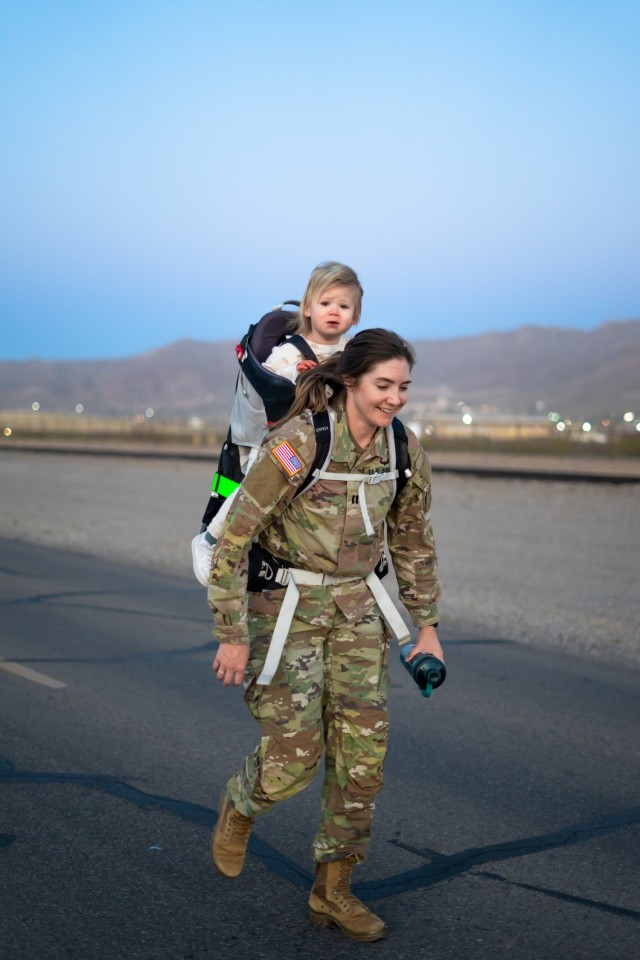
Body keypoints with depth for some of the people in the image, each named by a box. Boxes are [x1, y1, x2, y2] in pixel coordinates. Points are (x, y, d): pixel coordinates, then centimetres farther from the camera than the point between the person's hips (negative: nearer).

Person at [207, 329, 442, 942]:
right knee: (293, 759, -5)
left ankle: (331, 891, 16)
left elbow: (413, 540, 10)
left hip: (355, 608, 5)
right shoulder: (295, 444, -24)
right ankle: (240, 806, 32)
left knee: (362, 753, 0)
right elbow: (233, 538, -19)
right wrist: (232, 637, -16)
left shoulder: (403, 450, -5)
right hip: (286, 607, -5)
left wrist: (426, 626, 11)